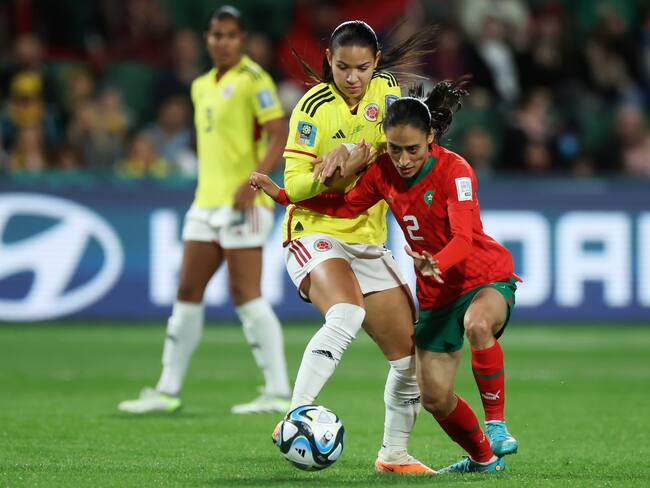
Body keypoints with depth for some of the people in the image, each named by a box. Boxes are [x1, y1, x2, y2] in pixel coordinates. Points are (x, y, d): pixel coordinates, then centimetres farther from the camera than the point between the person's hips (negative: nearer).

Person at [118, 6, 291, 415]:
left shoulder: (253, 80, -8)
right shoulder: (202, 86, 16)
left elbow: (280, 138, -14)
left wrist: (252, 181, -24)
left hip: (243, 202, -8)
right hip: (207, 201, 8)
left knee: (245, 294, -10)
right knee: (188, 293, 6)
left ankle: (279, 392, -6)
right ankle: (168, 390, 11)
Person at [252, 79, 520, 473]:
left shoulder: (455, 171, -22)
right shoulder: (385, 171, -5)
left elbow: (463, 237, -33)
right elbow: (346, 205, 11)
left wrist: (436, 264, -54)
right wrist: (280, 193, 4)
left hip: (487, 277, -6)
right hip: (436, 292, 6)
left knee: (478, 324, -41)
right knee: (436, 398, 3)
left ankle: (496, 423, -25)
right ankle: (483, 457, 29)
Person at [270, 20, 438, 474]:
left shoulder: (387, 90, 4)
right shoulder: (314, 106, -10)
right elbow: (294, 183, -13)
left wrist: (350, 151, -30)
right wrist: (326, 180, -33)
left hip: (369, 243, 6)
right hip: (316, 235, -6)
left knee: (411, 354, 5)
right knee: (347, 315, -35)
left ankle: (394, 453, 23)